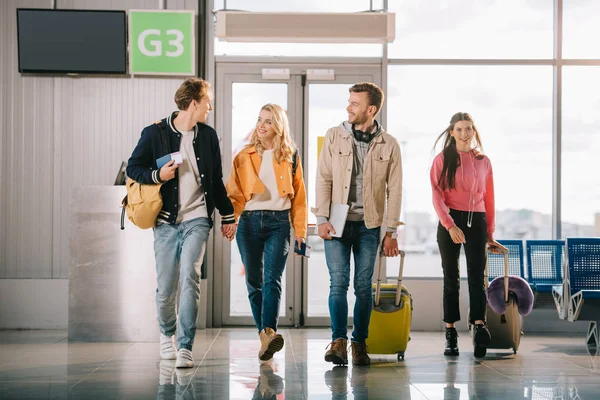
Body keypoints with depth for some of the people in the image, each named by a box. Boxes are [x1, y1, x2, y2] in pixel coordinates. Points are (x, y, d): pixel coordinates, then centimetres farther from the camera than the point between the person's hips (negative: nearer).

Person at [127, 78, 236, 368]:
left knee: (189, 276, -16)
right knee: (166, 287, 3)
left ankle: (185, 347, -15)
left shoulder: (208, 136, 10)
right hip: (166, 221, -1)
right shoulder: (155, 133, -1)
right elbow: (133, 168, 5)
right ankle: (167, 334, 32)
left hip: (197, 218, 1)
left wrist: (227, 215, 19)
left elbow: (216, 180, 18)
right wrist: (157, 175, -13)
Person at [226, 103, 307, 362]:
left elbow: (298, 196, 11)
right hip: (250, 222, 2)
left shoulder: (290, 157, 9)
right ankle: (264, 335, 11)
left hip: (278, 222, -2)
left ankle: (269, 332, -31)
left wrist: (300, 230, 6)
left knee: (272, 279, -17)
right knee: (254, 282, 3)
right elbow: (234, 193, 7)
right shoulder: (244, 157, 10)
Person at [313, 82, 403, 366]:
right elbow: (323, 179, 1)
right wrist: (322, 219, -6)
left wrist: (391, 231, -1)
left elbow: (394, 190, 2)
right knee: (339, 282, -7)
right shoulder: (334, 136, 2)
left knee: (363, 286, 4)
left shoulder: (389, 145, 1)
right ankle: (339, 342, -8)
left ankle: (360, 344, 11)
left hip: (368, 225, 0)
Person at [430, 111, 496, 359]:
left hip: (476, 222, 2)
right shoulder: (443, 160, 3)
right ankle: (450, 335, 4)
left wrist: (490, 231, 9)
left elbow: (489, 199, 12)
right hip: (450, 221, -1)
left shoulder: (483, 162, 11)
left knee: (476, 276, -9)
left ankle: (479, 328, -21)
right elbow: (437, 197, -5)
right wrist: (450, 225, -16)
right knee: (451, 277, 3)